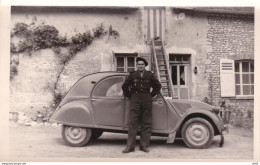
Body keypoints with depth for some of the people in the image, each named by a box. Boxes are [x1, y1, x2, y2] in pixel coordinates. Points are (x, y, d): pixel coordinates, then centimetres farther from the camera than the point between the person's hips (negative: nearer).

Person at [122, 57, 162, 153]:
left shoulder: (150, 75, 7)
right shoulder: (132, 75, 5)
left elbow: (158, 85, 17)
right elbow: (125, 86, 15)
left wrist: (152, 95, 11)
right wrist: (129, 96, 10)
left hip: (147, 100, 1)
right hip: (135, 100, -1)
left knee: (146, 123, 3)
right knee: (132, 123, -5)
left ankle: (144, 146, 11)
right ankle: (130, 146, -2)